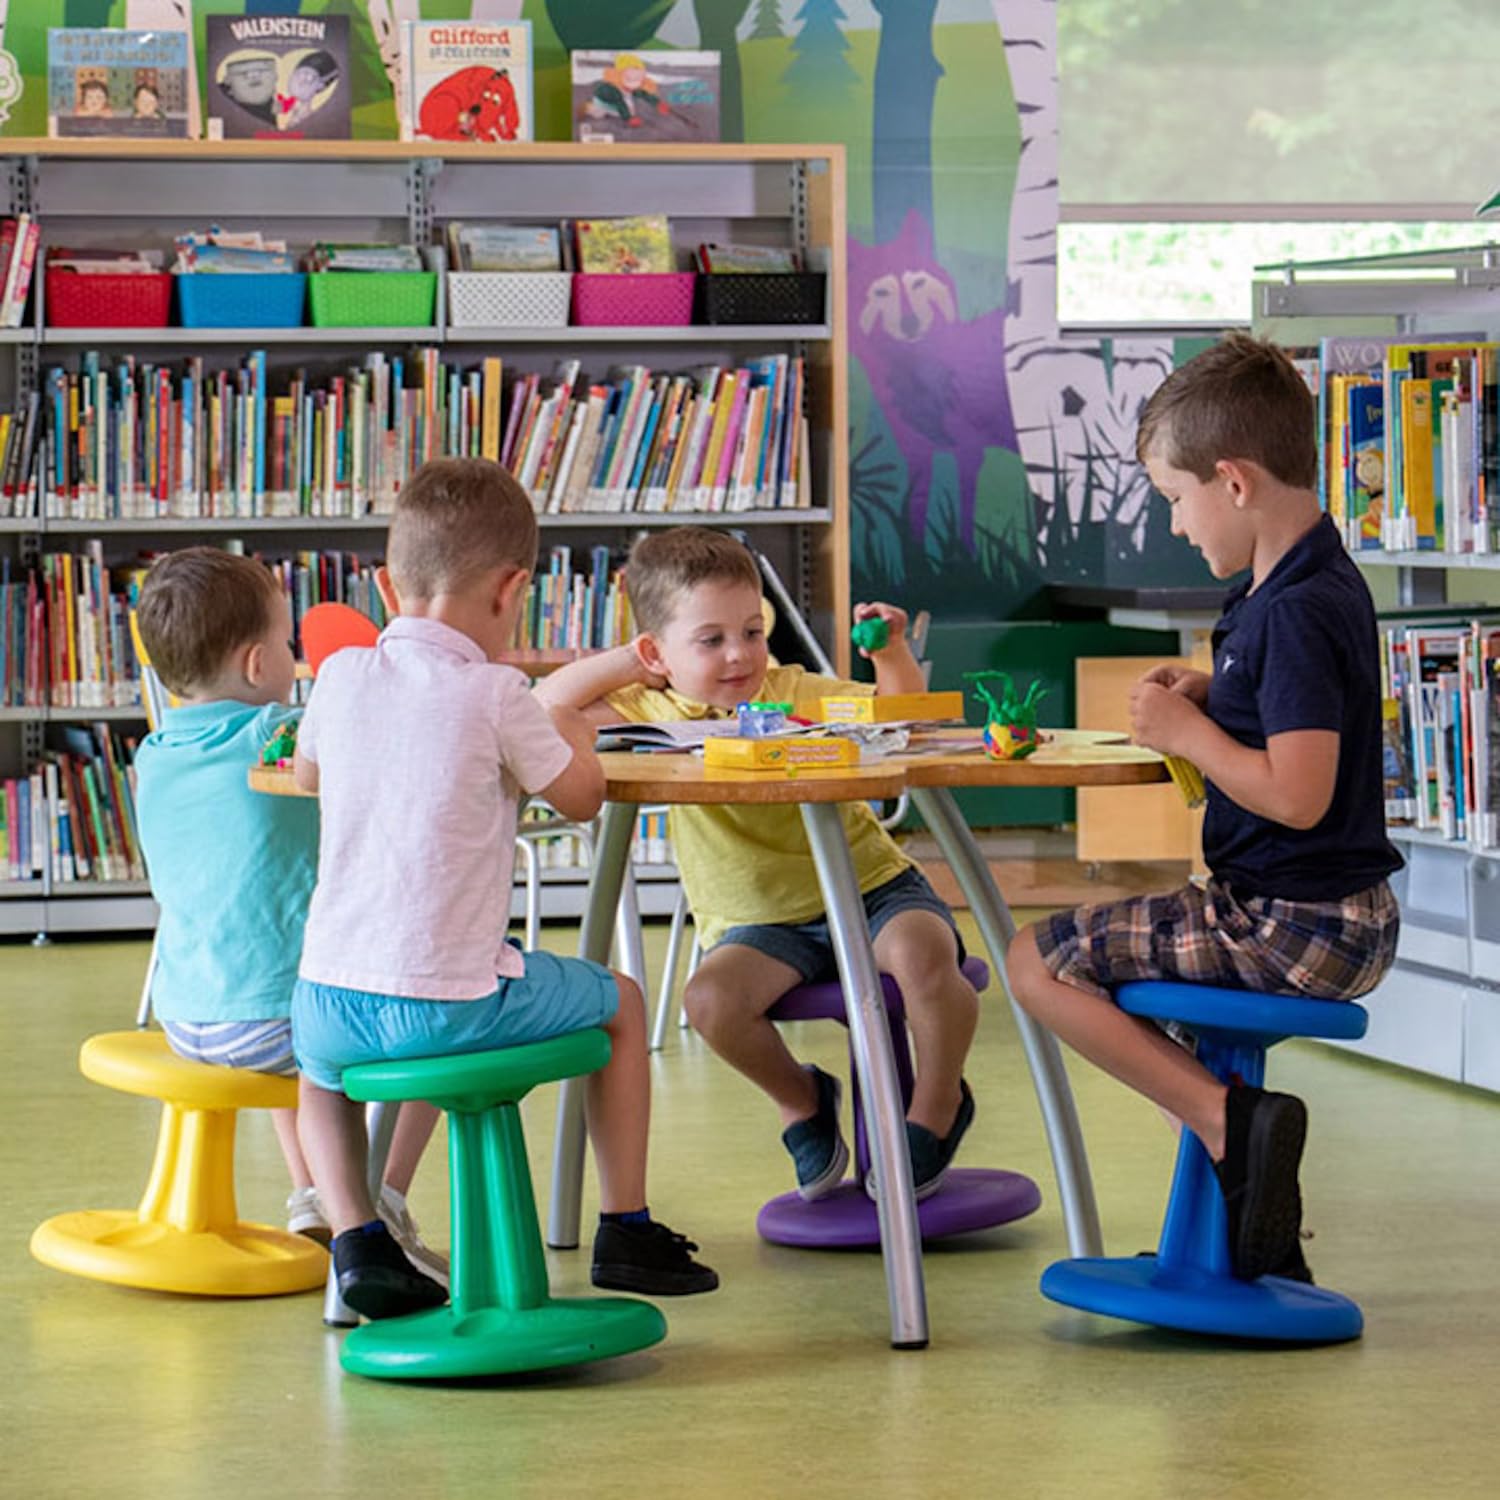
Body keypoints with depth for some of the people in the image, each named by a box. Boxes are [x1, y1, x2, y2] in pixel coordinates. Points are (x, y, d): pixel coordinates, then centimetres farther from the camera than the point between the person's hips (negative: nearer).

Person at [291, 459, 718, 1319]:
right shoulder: (493, 695, -9)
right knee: (619, 1004, 23)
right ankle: (626, 1230, 26)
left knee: (322, 1066, 39)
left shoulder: (341, 676, 5)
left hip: (332, 996, 4)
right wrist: (573, 732, 23)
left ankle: (356, 1240, 18)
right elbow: (582, 796, 1)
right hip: (453, 1004, -4)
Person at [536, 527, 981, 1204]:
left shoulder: (796, 692, -2)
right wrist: (626, 663, -7)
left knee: (921, 955, -33)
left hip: (871, 887, -1)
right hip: (757, 922, 1)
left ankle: (936, 1108, -3)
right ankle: (801, 1099, 4)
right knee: (710, 998, -29)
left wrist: (892, 654, -24)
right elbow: (544, 708, -5)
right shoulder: (654, 713, 0)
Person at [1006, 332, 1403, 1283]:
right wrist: (1212, 697, 10)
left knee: (1040, 961, -5)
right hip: (1351, 922, 10)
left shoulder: (1296, 613, -22)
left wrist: (1186, 733, -15)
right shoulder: (1325, 581, 10)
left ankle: (1232, 1120, -13)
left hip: (1294, 924, -10)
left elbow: (1298, 794, -28)